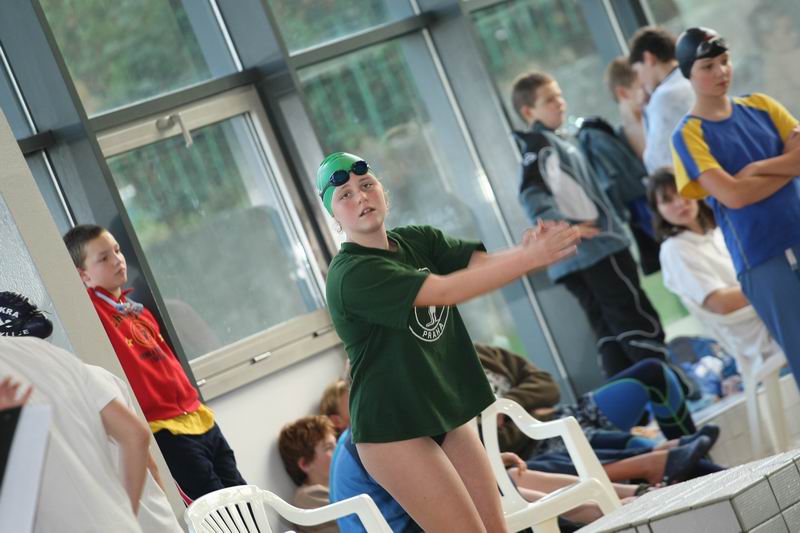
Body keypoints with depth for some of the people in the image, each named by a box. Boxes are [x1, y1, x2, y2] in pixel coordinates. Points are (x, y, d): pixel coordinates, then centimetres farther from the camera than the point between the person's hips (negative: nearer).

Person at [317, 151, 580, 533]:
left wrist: (528, 249, -32)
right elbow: (446, 291, -29)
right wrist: (530, 259, -34)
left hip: (445, 415, 7)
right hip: (393, 431, -7)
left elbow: (483, 263, -10)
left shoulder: (418, 241, 6)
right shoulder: (350, 274, -19)